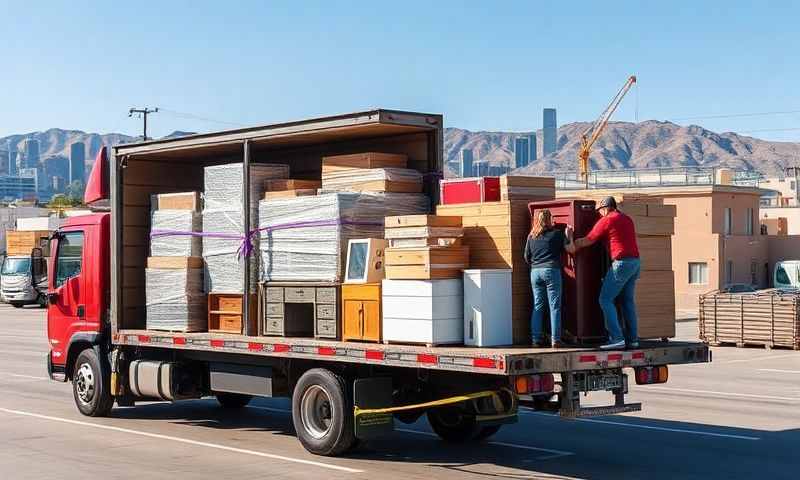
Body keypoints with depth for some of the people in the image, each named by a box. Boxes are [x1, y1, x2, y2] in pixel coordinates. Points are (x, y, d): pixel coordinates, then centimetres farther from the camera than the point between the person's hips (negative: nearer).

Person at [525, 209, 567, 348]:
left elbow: (527, 257, 12)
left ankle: (537, 339, 6)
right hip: (551, 270, -4)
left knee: (537, 306, 9)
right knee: (555, 306, -1)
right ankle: (555, 339, -6)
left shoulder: (531, 236, 10)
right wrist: (568, 235, 22)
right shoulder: (557, 234, 0)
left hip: (535, 272, 4)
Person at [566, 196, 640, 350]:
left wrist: (573, 246, 15)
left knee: (605, 299, -3)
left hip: (621, 262, -8)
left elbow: (587, 241, -1)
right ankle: (632, 339, 9)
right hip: (635, 262, 8)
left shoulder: (606, 220, -5)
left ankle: (616, 338, -12)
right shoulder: (627, 219, 18)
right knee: (627, 301, 13)